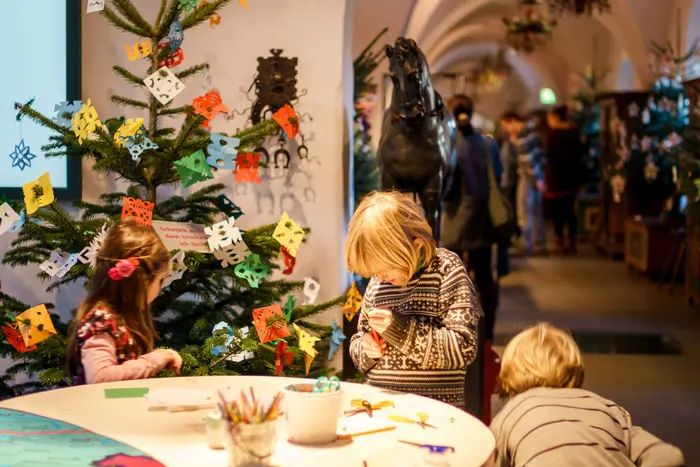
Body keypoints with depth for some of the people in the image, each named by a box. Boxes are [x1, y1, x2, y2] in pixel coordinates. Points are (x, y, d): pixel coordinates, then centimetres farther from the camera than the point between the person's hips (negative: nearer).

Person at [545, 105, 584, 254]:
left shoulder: (555, 133, -15)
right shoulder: (574, 132, 7)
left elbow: (548, 154, -15)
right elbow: (578, 152, 12)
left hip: (557, 176, -7)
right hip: (573, 175, 7)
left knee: (556, 210, 0)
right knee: (569, 209, 11)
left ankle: (560, 243, -2)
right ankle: (572, 243, 12)